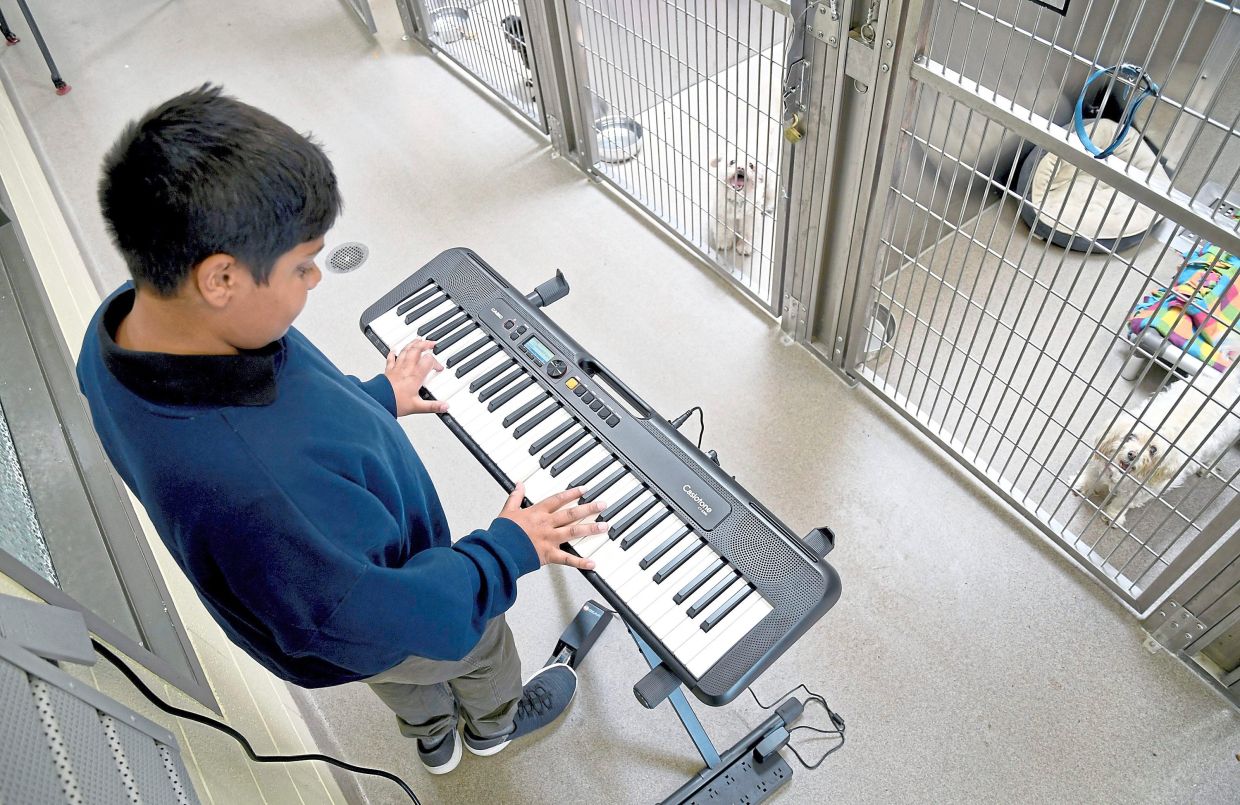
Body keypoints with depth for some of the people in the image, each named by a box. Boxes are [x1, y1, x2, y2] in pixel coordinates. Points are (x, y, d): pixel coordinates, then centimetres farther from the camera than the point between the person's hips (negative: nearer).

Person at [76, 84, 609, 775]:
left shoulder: (127, 322, -24)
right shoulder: (254, 490, -51)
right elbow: (386, 618, -36)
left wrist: (373, 398, 6)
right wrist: (509, 549, -22)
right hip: (375, 636, -6)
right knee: (479, 643, 29)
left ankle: (434, 738, 70)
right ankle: (494, 721, 63)